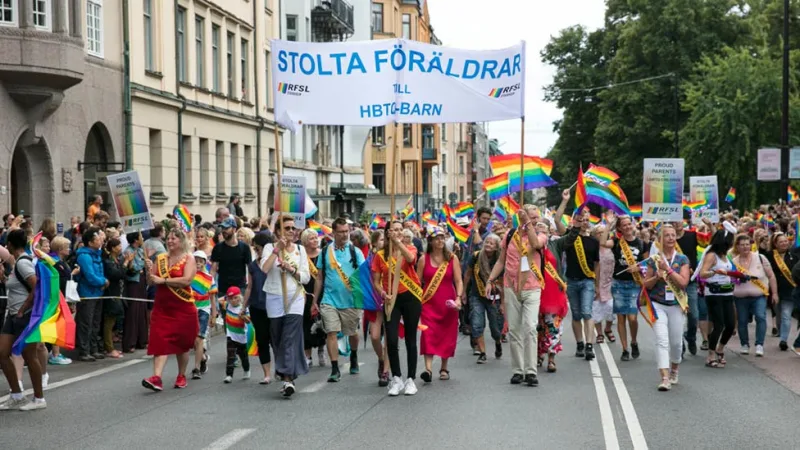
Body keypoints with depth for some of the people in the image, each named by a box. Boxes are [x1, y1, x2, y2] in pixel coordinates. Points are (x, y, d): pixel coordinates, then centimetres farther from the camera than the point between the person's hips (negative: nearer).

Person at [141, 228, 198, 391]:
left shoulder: (188, 259, -3)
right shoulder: (160, 258, 10)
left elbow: (187, 280, -17)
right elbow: (151, 281, 10)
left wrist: (163, 280, -17)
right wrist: (149, 270, -11)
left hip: (183, 308, -3)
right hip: (162, 307, 3)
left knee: (181, 343, 8)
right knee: (160, 341, -9)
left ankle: (181, 376, 25)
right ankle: (157, 378, -18)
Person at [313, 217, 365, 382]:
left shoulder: (355, 251, -1)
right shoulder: (325, 252, 3)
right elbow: (319, 278, 8)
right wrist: (315, 301, 7)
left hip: (350, 300, 0)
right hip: (329, 300, 0)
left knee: (352, 333, 14)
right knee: (331, 333, -7)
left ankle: (354, 358, 41)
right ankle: (335, 369, -4)